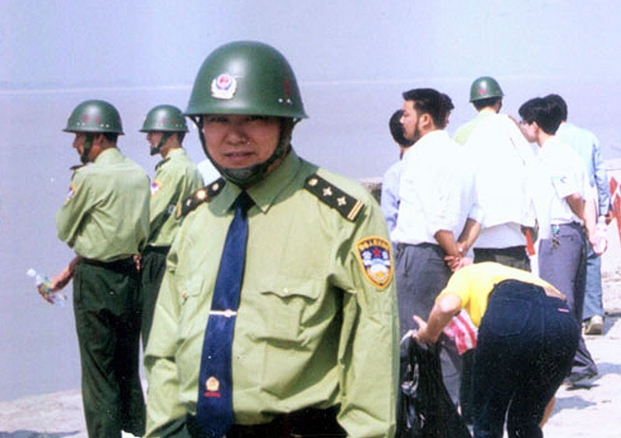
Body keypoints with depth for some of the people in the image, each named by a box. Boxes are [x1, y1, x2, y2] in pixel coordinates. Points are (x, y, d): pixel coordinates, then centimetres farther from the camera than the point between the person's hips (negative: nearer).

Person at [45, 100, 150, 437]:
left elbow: (65, 230, -5)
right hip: (132, 277, 7)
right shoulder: (139, 175, 7)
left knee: (98, 371, 1)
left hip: (97, 282, -7)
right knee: (128, 368, 16)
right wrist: (71, 270, 13)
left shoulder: (89, 176, -14)